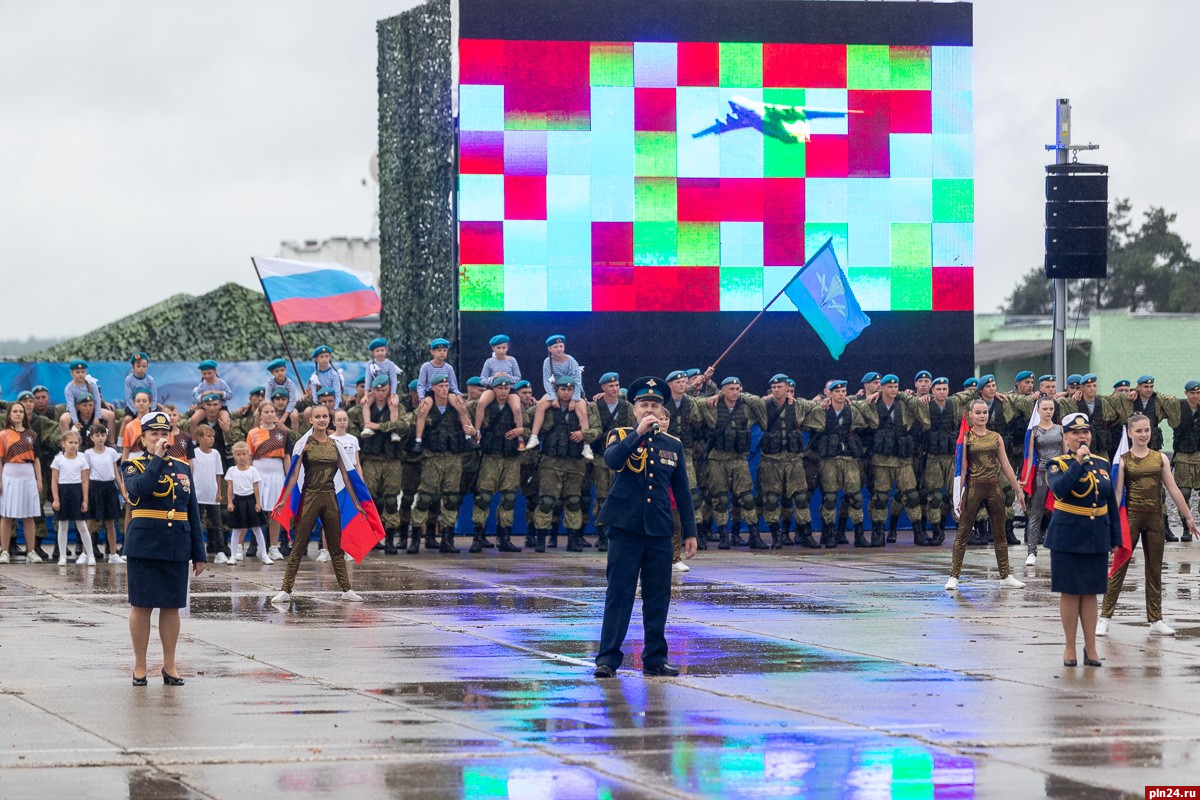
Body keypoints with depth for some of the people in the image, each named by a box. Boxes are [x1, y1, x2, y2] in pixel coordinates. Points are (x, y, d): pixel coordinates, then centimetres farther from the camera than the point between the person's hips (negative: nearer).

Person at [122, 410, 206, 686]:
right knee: (141, 606, 0)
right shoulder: (134, 467, 0)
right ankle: (140, 666, 9)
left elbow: (193, 513, 12)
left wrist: (198, 554, 9)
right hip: (144, 546, -3)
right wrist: (157, 459, -18)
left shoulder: (183, 467, 11)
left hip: (176, 548, 3)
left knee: (171, 606, 6)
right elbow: (138, 490, -24)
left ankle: (169, 666, 15)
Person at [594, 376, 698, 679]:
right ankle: (608, 658, -3)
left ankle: (655, 659, 12)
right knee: (619, 594, -5)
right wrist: (639, 433, -22)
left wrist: (690, 532, 10)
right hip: (625, 528, -3)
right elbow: (612, 459, -19)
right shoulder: (620, 436, 4)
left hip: (659, 531, 3)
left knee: (658, 597, 5)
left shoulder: (673, 445, 13)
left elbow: (682, 492, 15)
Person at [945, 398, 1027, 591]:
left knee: (1000, 534, 9)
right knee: (963, 533, -2)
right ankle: (954, 576, 2)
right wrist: (959, 495, -9)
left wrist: (1018, 490, 10)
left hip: (994, 488, 3)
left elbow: (1006, 466, 11)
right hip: (974, 487, -3)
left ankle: (1006, 576, 16)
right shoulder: (966, 438, -1)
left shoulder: (996, 437, 8)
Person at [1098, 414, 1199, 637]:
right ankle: (1104, 617, 1)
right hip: (1131, 517, -3)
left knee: (1155, 570, 9)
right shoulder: (1123, 460, -3)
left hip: (1154, 518, 3)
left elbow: (1173, 490, 7)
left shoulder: (1160, 458, 6)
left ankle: (1156, 620, 15)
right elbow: (1117, 493, -6)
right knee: (1119, 567, -2)